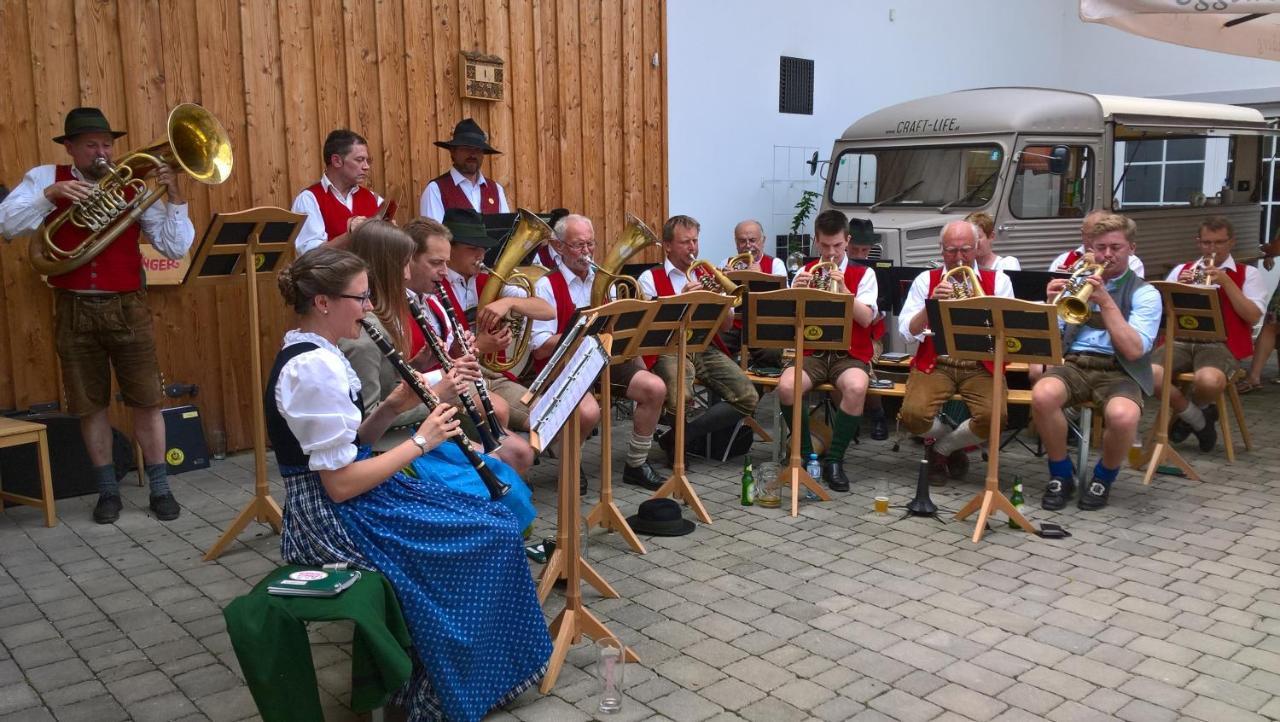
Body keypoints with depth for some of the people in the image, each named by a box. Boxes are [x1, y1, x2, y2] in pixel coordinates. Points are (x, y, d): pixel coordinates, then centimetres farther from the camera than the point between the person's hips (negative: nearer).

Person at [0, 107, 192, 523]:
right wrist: (50, 194, -21)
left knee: (145, 400, 2)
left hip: (127, 307, -1)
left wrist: (175, 197, -16)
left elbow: (176, 248, -6)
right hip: (74, 310, 1)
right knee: (89, 405, 9)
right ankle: (108, 490, 22)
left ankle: (160, 489, 14)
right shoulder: (45, 178, 3)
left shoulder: (134, 186, 1)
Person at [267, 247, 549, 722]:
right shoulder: (314, 368, -23)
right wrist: (420, 441, -16)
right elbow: (341, 484, -24)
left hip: (330, 500, 10)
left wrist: (396, 405, -3)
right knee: (492, 529, -3)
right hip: (335, 517, -10)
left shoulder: (311, 354, 7)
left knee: (488, 485, 13)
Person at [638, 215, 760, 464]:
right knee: (680, 403, -35)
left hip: (706, 348, 5)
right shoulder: (649, 279, 5)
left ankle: (676, 439, -4)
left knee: (748, 398, -15)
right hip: (669, 349, -5)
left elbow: (726, 325, 15)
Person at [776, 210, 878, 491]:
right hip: (812, 353, 2)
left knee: (856, 388, -36)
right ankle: (805, 455, -8)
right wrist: (796, 292, -19)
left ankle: (834, 460, -16)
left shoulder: (863, 274, 5)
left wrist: (842, 289, -23)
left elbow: (866, 318, -10)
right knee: (786, 387, -30)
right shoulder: (805, 272, 10)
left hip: (850, 356, -1)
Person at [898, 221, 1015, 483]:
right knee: (913, 415, -26)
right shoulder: (926, 280, 8)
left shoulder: (998, 281, 8)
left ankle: (940, 449, 5)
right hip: (935, 365, 0)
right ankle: (957, 444, 12)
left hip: (981, 366, 0)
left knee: (993, 416, -28)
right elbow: (907, 332, -1)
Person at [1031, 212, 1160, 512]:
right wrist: (1052, 305, -9)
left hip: (1119, 371, -2)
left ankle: (1104, 477, -1)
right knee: (1042, 394, -34)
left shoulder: (1145, 293, 5)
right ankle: (1061, 475, -8)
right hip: (1072, 363, 2)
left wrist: (1106, 301, -14)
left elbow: (1134, 350, -10)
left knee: (1122, 416, -37)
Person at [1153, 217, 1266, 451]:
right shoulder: (1181, 271, 23)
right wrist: (1178, 288, -3)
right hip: (1180, 341, 3)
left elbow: (1253, 316, -1)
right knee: (1149, 373, -31)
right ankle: (1199, 420, -3)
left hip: (1220, 345, -3)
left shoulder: (1248, 274, 15)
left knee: (1209, 381, -38)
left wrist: (1225, 281, -7)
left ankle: (1187, 411, 2)